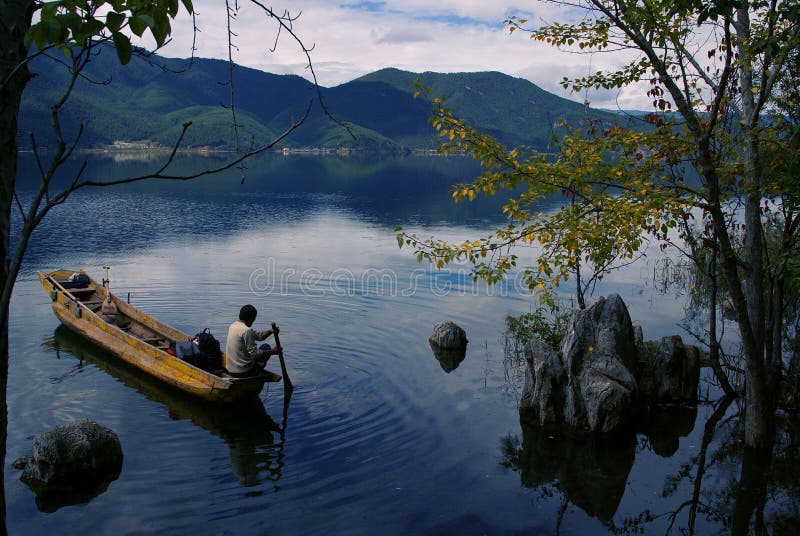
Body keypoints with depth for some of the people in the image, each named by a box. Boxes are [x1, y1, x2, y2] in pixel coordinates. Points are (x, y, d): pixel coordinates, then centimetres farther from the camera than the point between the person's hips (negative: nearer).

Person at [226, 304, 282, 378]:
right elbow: (254, 353, -21)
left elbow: (258, 335, 11)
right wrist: (273, 351, -11)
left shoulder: (233, 326, 8)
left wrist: (271, 331, -2)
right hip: (243, 371, -9)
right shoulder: (246, 330, -21)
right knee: (266, 347, 8)